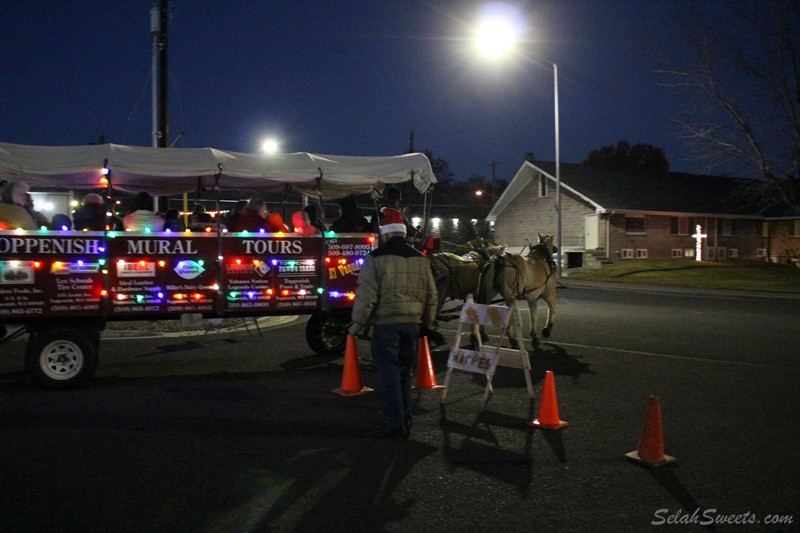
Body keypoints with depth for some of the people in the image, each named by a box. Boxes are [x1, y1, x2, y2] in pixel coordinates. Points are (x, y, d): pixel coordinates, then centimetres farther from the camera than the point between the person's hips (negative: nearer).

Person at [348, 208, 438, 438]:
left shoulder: (377, 258, -7)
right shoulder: (421, 259, 10)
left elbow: (367, 294, -11)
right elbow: (431, 296, 13)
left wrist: (358, 323, -2)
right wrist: (427, 322, 24)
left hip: (386, 323, -5)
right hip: (413, 323, 5)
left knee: (390, 373, 0)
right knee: (406, 373, 14)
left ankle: (394, 423, 1)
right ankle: (406, 420, 19)